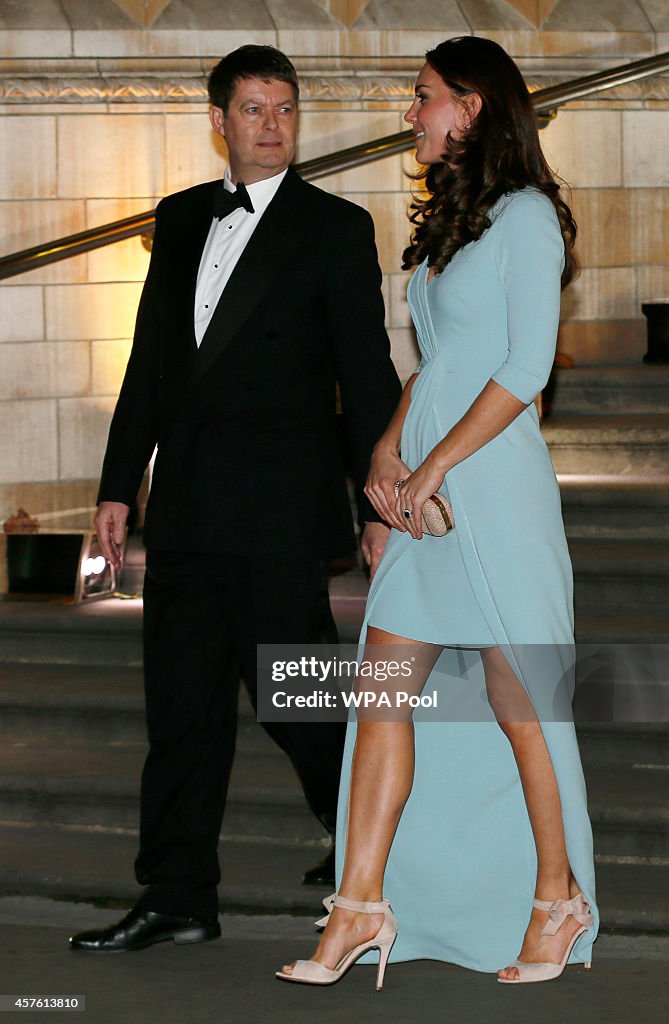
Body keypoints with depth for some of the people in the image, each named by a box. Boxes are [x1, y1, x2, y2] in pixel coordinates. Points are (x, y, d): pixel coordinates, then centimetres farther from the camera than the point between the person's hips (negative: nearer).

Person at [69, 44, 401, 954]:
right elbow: (151, 359, 16)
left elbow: (367, 378, -3)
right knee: (183, 707, 6)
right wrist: (120, 484, 12)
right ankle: (179, 900, 11)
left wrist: (380, 509, -6)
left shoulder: (334, 229, -1)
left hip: (280, 510, -5)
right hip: (186, 505, 5)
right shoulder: (181, 220, 13)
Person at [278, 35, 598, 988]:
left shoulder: (525, 215, -6)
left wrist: (434, 467, -14)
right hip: (425, 486, 8)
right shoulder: (444, 225, 19)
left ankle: (558, 899, 11)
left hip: (495, 482, -8)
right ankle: (361, 908, 0)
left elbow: (525, 371, -13)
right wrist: (388, 448, 4)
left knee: (516, 701, -2)